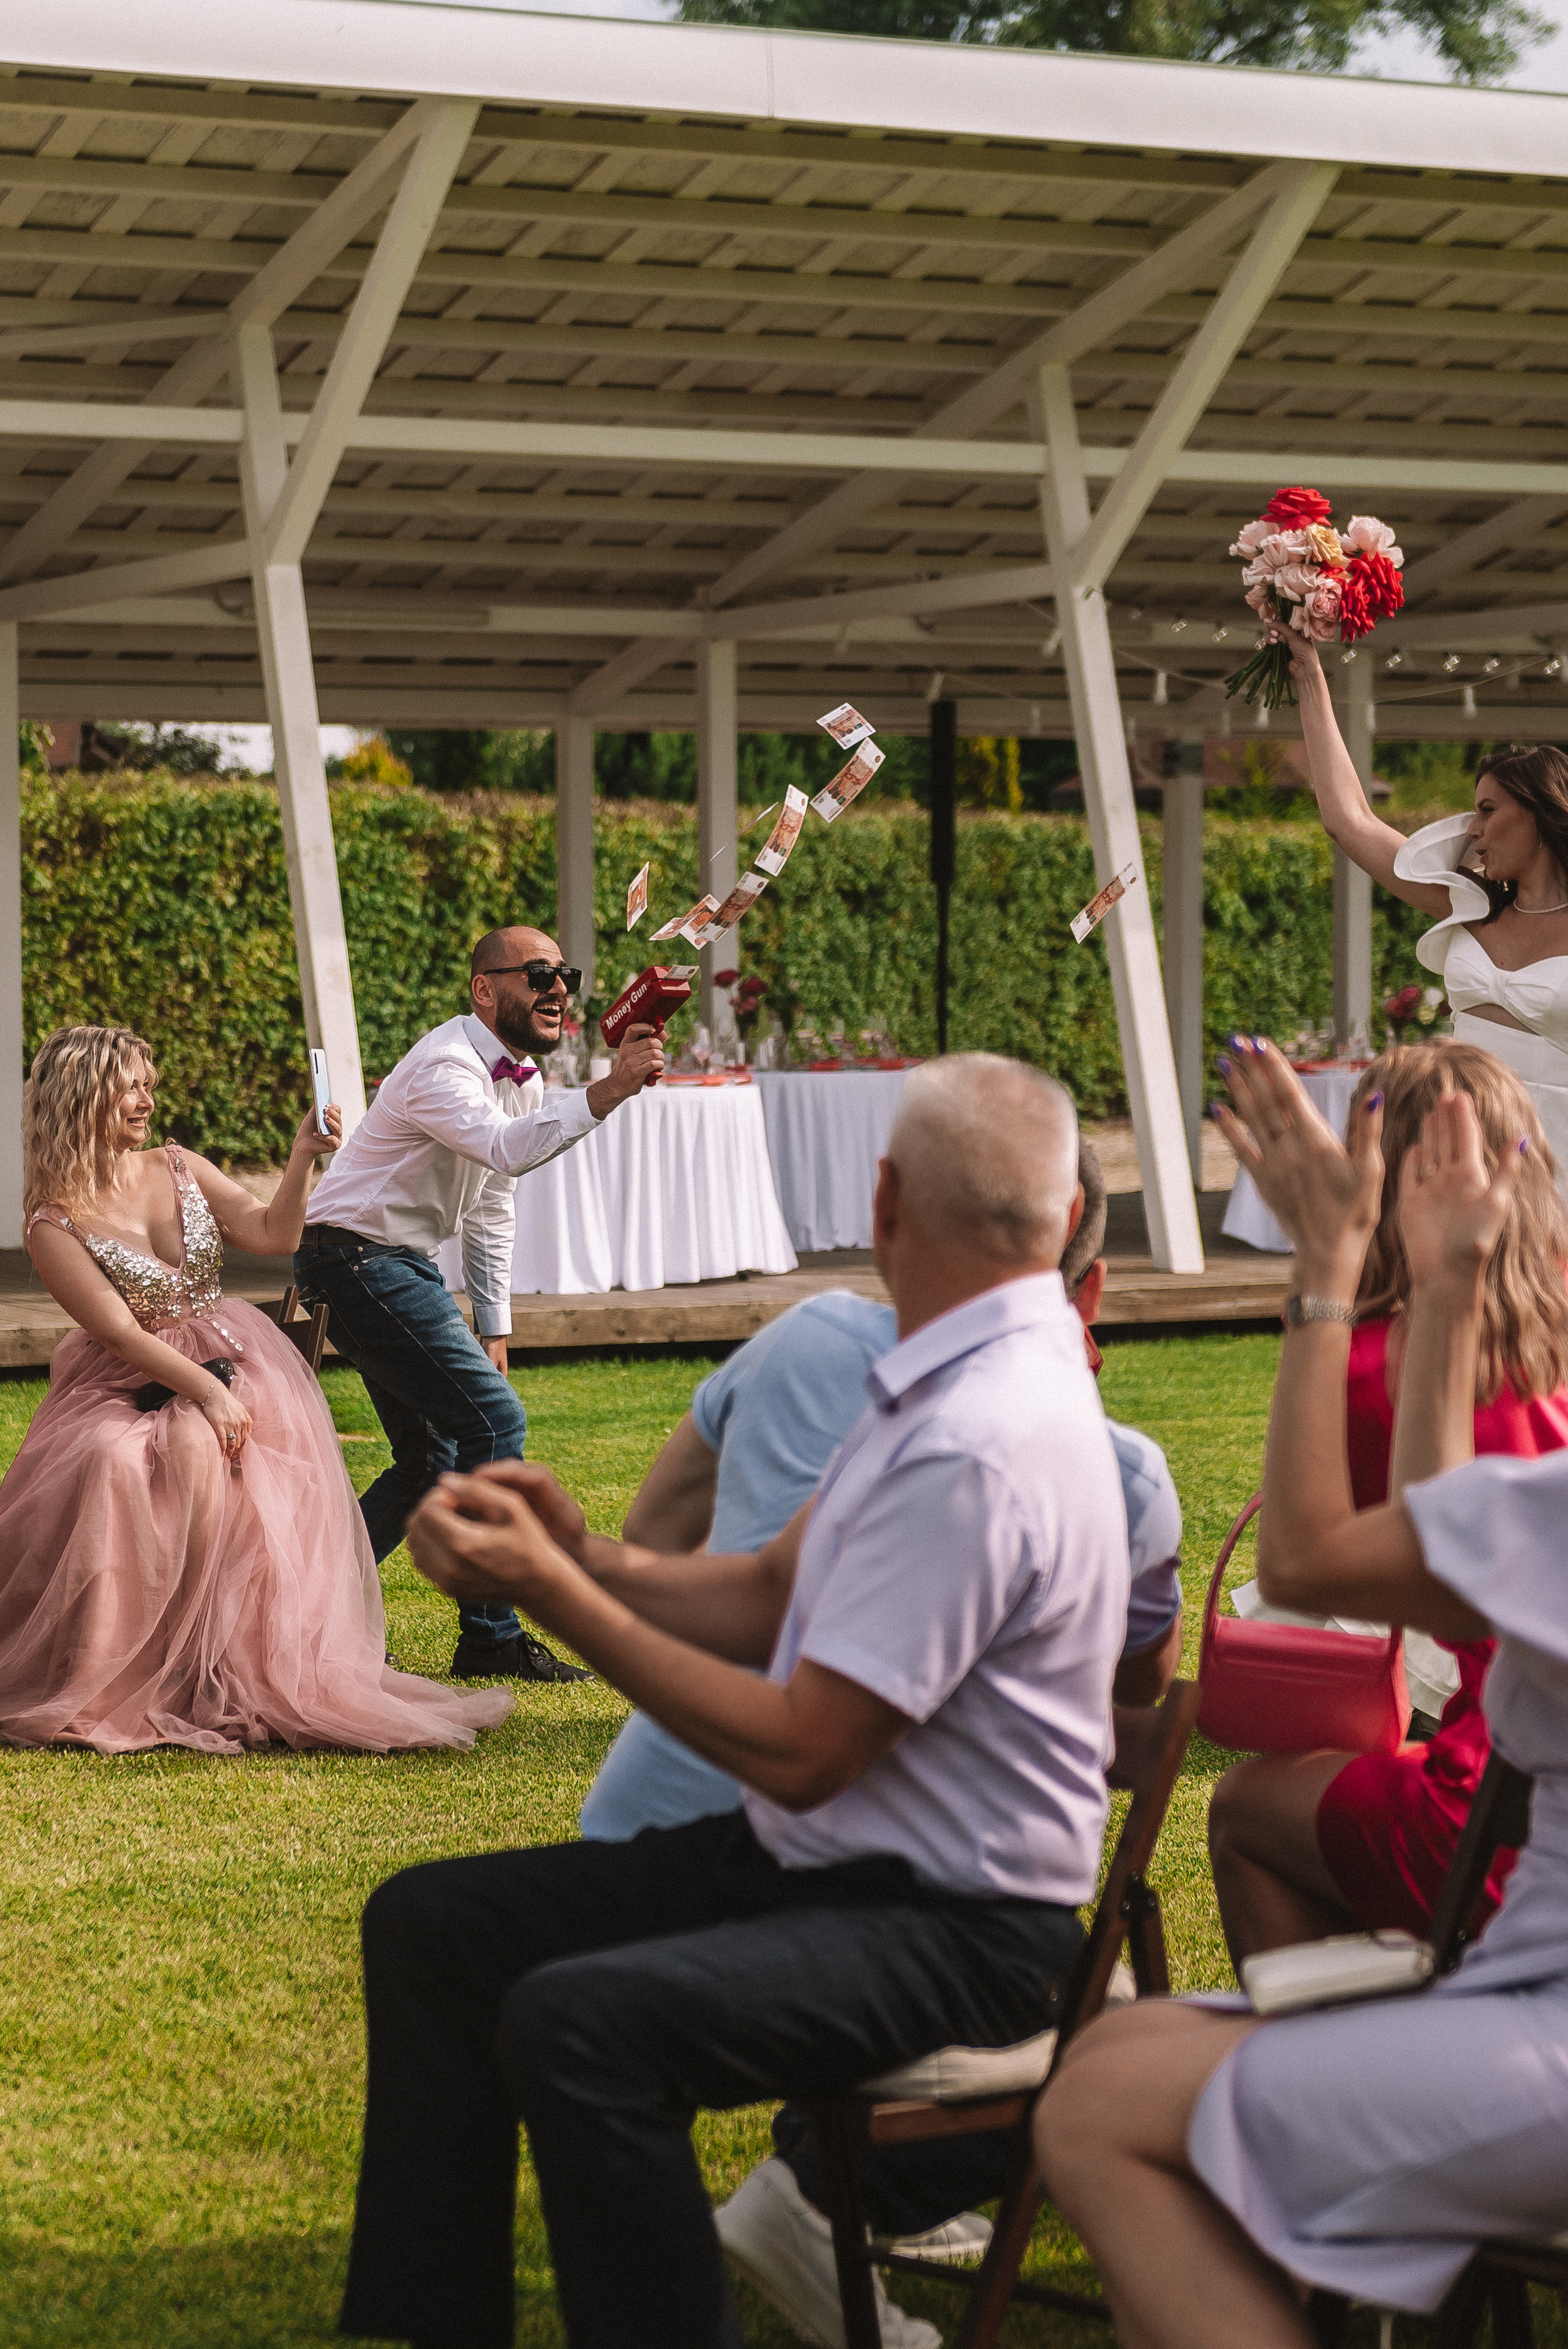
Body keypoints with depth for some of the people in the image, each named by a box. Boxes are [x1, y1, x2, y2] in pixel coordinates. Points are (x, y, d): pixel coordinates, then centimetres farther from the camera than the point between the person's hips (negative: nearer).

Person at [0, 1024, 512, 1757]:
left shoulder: (179, 1169, 9)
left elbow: (271, 1235, 8)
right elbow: (120, 1332, -13)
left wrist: (301, 1161, -6)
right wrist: (204, 1390, -22)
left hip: (227, 1360, 2)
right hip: (129, 1386, -2)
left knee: (195, 1448, -30)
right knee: (113, 1467, -33)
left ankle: (202, 1677, -28)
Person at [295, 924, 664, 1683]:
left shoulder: (521, 1080, 11)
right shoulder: (446, 1067, -20)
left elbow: (493, 1213, 20)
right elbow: (506, 1148, -42)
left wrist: (493, 1332, 17)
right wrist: (607, 1092, -50)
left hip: (403, 1272, 11)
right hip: (358, 1261, -10)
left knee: (433, 1460, 12)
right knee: (492, 1421, -14)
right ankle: (491, 1640, -9)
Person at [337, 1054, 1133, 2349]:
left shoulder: (978, 1445, -25)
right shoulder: (953, 1381, 7)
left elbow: (798, 1752, -22)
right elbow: (772, 1594, 13)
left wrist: (555, 1594, -15)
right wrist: (580, 1552, -4)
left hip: (955, 1927, -10)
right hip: (816, 1857, 10)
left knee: (574, 2023, -32)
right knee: (434, 1921, 6)